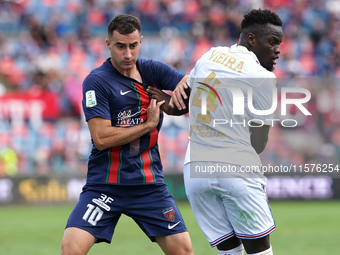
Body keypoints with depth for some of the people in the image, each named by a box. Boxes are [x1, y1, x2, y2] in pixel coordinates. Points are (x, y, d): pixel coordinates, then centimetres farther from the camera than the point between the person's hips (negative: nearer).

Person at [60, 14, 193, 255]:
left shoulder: (152, 70, 6)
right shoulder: (97, 81, -8)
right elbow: (101, 138, -16)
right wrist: (149, 124, -11)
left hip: (149, 185, 4)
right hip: (104, 186, -4)